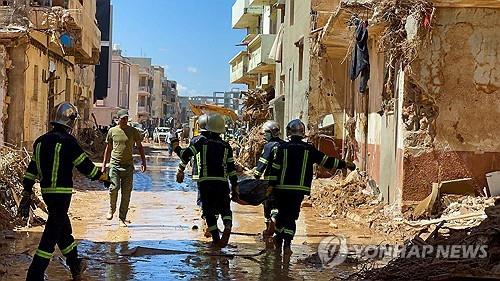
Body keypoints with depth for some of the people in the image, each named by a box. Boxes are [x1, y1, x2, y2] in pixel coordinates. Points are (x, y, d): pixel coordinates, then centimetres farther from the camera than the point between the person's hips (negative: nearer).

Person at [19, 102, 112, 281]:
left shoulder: (41, 141, 8)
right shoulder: (68, 141, -14)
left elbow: (32, 169, 10)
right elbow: (85, 165, -10)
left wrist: (27, 194, 15)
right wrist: (104, 177, 4)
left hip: (46, 191, 8)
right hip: (62, 193, -8)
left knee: (64, 228, 21)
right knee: (52, 234, -3)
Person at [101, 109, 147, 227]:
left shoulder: (133, 131, 4)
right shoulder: (112, 131, 6)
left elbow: (140, 147, 13)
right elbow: (108, 148, 16)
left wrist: (143, 162, 4)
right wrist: (104, 164, 14)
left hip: (128, 165, 1)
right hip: (115, 164, 0)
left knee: (126, 192, 0)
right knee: (114, 187, -16)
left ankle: (122, 217, 10)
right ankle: (111, 209, 12)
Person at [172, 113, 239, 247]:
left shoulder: (203, 142, -1)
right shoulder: (226, 146, 7)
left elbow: (186, 155, -6)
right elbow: (231, 168, 6)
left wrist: (176, 146, 12)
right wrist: (235, 186, 12)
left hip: (205, 182, -1)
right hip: (222, 182, 2)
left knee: (209, 211, 11)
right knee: (225, 208, 15)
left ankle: (216, 239, 9)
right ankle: (228, 226, -16)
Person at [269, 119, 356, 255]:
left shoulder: (283, 147, -1)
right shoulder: (309, 149, 1)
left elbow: (275, 168, -3)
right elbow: (326, 161, 7)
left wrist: (271, 185, 2)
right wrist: (345, 164, 18)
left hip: (282, 187, 0)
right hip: (299, 189, 0)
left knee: (282, 213, 16)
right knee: (292, 215, 5)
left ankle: (279, 240, 20)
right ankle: (287, 243, -5)